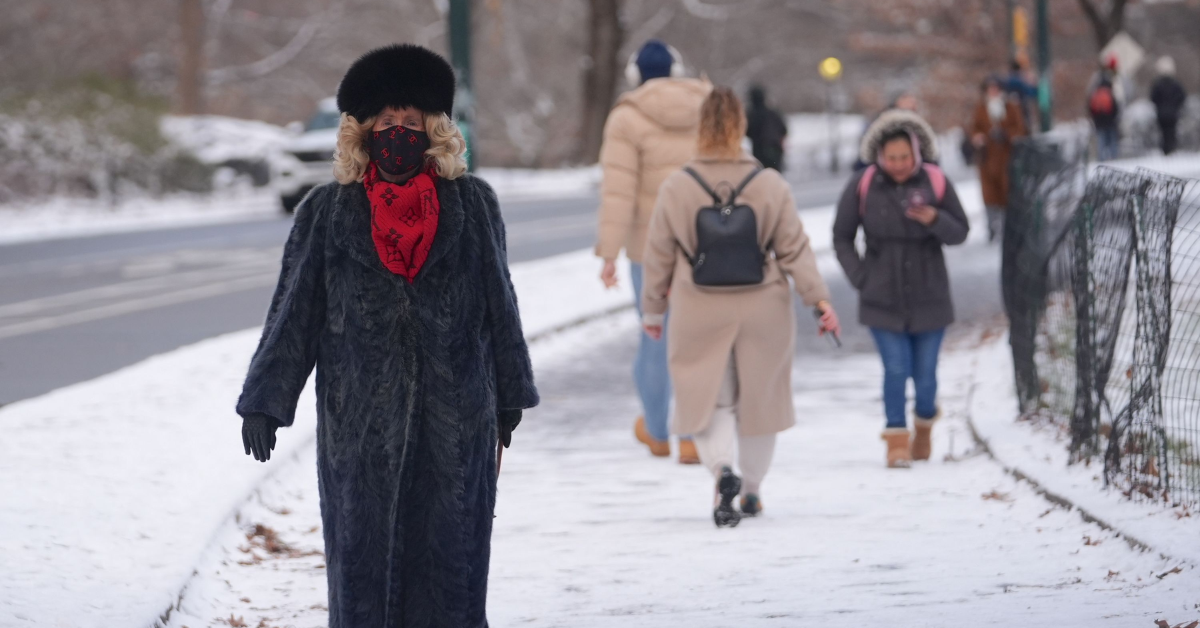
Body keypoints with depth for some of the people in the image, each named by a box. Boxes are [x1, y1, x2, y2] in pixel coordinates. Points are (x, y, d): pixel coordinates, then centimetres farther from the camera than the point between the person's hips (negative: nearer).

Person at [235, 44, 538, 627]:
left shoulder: (472, 206, 6)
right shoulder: (326, 213, 4)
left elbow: (498, 303, 12)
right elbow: (294, 310, 5)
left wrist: (509, 397, 15)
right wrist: (264, 403, 1)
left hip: (455, 421, 0)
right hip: (359, 421, 0)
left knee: (448, 560, 0)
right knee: (363, 557, 0)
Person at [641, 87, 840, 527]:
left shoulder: (676, 187, -6)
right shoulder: (771, 185, -6)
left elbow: (658, 256, 1)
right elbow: (795, 249, -6)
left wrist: (653, 309, 13)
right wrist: (819, 299, -1)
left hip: (699, 315, -1)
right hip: (762, 312, 1)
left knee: (709, 400, 5)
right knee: (759, 398, 16)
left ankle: (722, 470, -23)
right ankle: (752, 488, 25)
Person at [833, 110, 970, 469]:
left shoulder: (935, 182, -4)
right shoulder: (863, 186, -5)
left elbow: (960, 232, 0)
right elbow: (842, 237, 5)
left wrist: (935, 219, -20)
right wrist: (860, 277, -3)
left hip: (929, 299, 1)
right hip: (883, 300, -1)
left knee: (925, 373, 5)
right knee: (896, 369, -9)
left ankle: (925, 426, 33)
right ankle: (897, 441, 4)